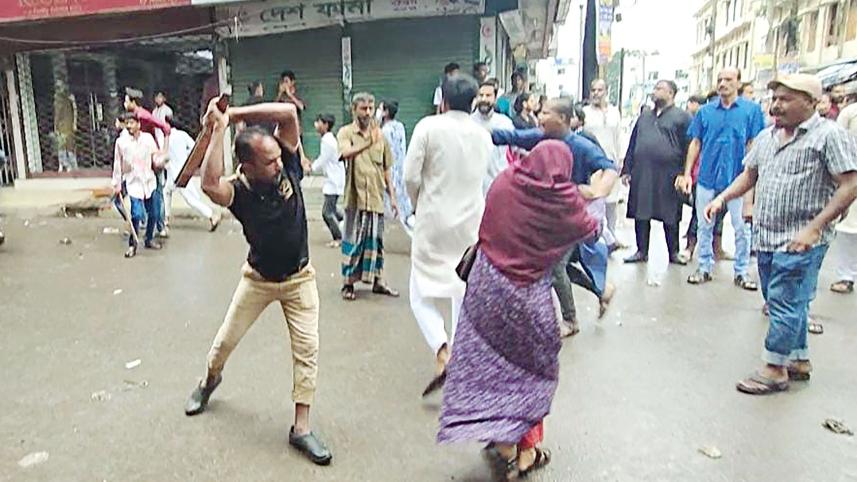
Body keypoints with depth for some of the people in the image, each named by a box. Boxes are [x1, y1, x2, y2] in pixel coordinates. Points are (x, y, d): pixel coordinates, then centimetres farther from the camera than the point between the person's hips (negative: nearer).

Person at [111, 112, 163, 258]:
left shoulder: (148, 138, 2)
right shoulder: (121, 141, -1)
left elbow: (155, 158, 4)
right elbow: (117, 164, 4)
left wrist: (161, 160, -19)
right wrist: (117, 184, 5)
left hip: (149, 181, 3)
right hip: (133, 182, -2)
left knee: (152, 213, 10)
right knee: (137, 214, -14)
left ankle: (149, 239, 31)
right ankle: (132, 245, 2)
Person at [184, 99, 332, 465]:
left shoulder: (288, 169, -17)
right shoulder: (238, 190, -23)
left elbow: (289, 112, -26)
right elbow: (210, 184, -48)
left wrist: (234, 114, -27)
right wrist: (219, 129, -42)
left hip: (299, 278, 1)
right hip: (259, 279, 0)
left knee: (307, 348, -6)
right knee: (226, 340, 15)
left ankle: (301, 429, 4)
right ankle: (210, 380, 50)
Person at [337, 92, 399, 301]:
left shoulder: (380, 135, 10)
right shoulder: (346, 132, 0)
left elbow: (386, 170, 13)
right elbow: (346, 152, -23)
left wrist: (392, 197, 10)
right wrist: (369, 142, -28)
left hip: (376, 198, 4)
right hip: (356, 197, -3)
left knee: (376, 240, 10)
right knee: (353, 240, 1)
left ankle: (377, 280, 20)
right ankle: (348, 283, 12)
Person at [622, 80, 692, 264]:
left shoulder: (682, 117, 1)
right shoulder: (645, 116, 18)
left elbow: (687, 147, -5)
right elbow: (633, 144, 18)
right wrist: (627, 169, 11)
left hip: (668, 175, -5)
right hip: (641, 174, 5)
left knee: (670, 216, 4)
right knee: (640, 214, 5)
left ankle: (674, 252, 15)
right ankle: (642, 251, 16)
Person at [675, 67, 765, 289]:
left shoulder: (752, 110, -1)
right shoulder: (705, 111, 5)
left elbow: (753, 145, -2)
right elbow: (695, 143, 6)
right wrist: (686, 174, 1)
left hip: (737, 178, -2)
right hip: (707, 177, 2)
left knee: (742, 227, 4)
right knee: (704, 226, 9)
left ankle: (742, 272, 16)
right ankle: (705, 267, 21)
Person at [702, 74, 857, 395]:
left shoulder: (830, 135, -9)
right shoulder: (767, 136, 13)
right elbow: (749, 176, 21)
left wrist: (813, 228, -19)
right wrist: (722, 198, 4)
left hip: (801, 242, -7)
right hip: (766, 237, 7)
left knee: (784, 303, -4)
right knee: (790, 303, 16)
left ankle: (774, 370, 8)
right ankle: (799, 361, 29)